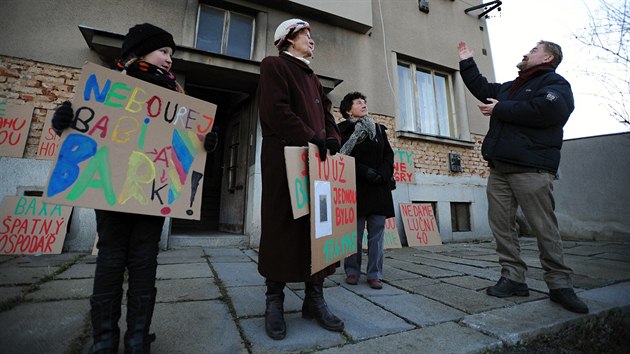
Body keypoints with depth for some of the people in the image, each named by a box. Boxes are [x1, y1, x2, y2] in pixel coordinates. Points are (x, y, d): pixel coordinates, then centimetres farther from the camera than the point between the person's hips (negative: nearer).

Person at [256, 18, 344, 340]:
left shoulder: (312, 77, 28)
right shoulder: (274, 65, 5)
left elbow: (325, 114, 20)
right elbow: (276, 111, -11)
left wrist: (331, 139, 0)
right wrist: (312, 138, -15)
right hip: (285, 158, -7)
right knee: (282, 226, -3)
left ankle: (314, 298, 16)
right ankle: (274, 302, 12)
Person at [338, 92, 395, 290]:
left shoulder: (379, 129, 19)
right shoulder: (343, 130, 3)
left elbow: (389, 155, 13)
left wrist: (383, 174, -6)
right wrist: (366, 172, -15)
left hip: (379, 188, 4)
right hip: (356, 188, -4)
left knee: (377, 232, 3)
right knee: (355, 232, 0)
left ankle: (374, 274, 12)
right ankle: (352, 271, 16)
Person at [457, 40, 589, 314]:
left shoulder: (555, 83, 4)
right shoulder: (510, 87, 28)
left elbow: (546, 109, -16)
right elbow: (482, 89, 32)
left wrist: (500, 109, -7)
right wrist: (467, 63, 32)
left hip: (531, 168, -7)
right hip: (499, 168, 7)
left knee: (544, 228, -3)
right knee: (501, 224, 2)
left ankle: (560, 285, 11)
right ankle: (513, 278, 9)